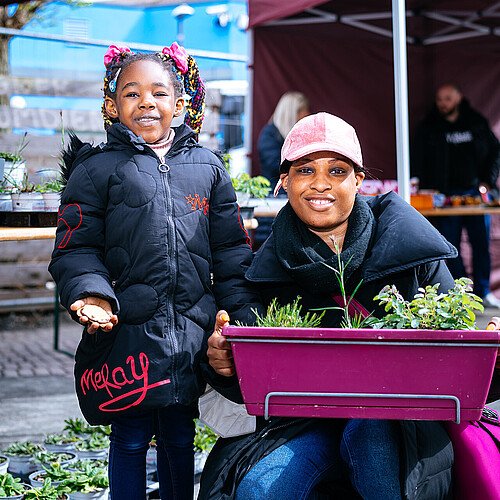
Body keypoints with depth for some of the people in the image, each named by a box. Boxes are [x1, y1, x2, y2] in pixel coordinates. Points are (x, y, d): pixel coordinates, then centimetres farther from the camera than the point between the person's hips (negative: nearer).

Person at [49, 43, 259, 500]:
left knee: (179, 437, 14)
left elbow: (231, 249, 13)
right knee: (131, 438, 7)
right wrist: (92, 293, -19)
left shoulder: (207, 166, 10)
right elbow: (75, 247, -1)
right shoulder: (97, 169, 0)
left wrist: (242, 312, 5)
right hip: (126, 330, -3)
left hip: (191, 334, 3)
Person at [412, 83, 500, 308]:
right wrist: (425, 191, -8)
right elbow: (418, 162, 4)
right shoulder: (429, 128, 5)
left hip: (476, 191, 1)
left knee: (482, 244, 2)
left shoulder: (477, 122, 8)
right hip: (446, 195, -1)